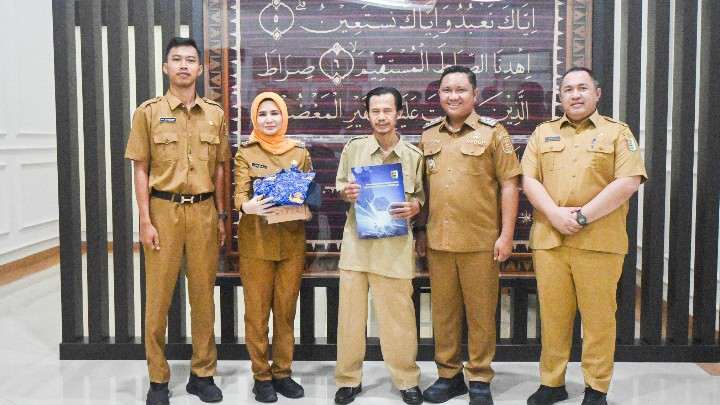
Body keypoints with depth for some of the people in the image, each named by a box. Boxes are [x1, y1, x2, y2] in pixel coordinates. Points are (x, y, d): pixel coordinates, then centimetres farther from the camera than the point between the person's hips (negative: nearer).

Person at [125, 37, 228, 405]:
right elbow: (141, 170, -1)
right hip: (163, 210, -2)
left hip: (203, 210, 2)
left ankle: (203, 373, 21)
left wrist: (221, 216, 8)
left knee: (203, 293, 8)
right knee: (159, 295, 3)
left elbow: (219, 168, 12)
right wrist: (145, 221, -7)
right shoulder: (148, 112, 1)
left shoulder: (215, 114, 8)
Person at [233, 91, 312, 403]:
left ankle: (282, 372, 22)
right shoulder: (245, 153, 1)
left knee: (286, 309, 9)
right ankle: (261, 375, 15)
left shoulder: (300, 152, 8)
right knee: (257, 310, 2)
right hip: (256, 240, -2)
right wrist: (248, 206, -31)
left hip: (292, 240, 2)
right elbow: (239, 194, -9)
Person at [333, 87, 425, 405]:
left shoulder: (413, 155, 1)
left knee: (398, 315, 5)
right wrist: (345, 192, -10)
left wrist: (414, 207, -13)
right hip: (356, 242, 1)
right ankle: (349, 379, 23)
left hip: (394, 245, -1)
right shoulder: (353, 148, 3)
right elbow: (339, 186, 13)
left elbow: (422, 196, 9)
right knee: (350, 313, 8)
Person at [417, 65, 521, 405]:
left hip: (481, 240, -3)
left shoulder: (492, 132, 0)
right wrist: (421, 230, 13)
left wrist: (506, 235, -8)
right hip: (438, 239, 4)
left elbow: (508, 185, -3)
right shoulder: (428, 135, 11)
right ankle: (448, 375, 24)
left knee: (480, 312, 5)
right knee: (443, 310, 10)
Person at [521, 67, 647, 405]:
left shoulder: (617, 132, 7)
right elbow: (529, 179, 4)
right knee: (552, 314, 7)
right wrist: (556, 215, -12)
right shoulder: (543, 133, 14)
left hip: (599, 240, -2)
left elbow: (628, 181, -6)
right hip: (549, 238, 2)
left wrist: (584, 216, -13)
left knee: (598, 315, 3)